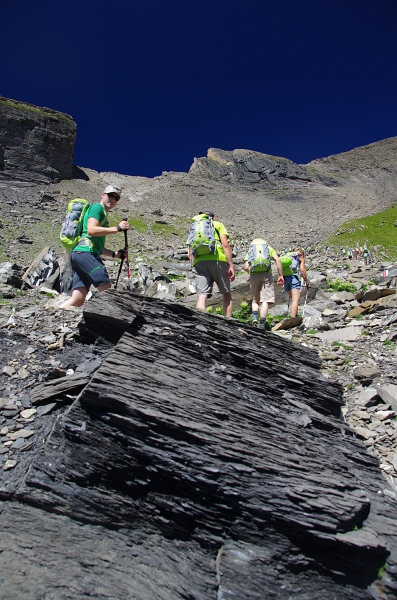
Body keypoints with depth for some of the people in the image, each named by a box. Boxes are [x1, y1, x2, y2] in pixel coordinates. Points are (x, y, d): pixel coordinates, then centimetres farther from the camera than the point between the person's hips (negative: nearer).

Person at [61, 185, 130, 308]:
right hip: (85, 253, -9)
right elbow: (91, 230, -14)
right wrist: (117, 228, -12)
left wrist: (115, 254, 22)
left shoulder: (103, 215, 32)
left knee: (77, 300, -1)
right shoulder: (97, 207, 5)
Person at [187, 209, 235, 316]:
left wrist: (194, 269, 22)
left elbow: (190, 254, 19)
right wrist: (231, 266, 0)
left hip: (199, 261, 2)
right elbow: (225, 245, 3)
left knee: (202, 295, -4)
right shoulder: (218, 224, 19)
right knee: (226, 293, 10)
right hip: (217, 259, -2)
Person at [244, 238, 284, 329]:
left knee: (255, 299, 16)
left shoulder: (250, 251, 24)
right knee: (265, 299, -3)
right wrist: (280, 275, 2)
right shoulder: (269, 248, 22)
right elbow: (278, 260, 3)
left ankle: (254, 316, -8)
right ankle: (261, 324, -10)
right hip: (266, 274, -2)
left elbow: (246, 267, 5)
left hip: (254, 275, 2)